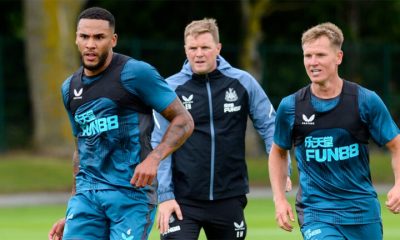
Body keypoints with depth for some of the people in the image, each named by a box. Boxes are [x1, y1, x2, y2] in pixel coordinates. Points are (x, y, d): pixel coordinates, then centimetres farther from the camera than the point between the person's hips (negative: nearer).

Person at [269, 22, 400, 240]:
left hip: (363, 213, 1)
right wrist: (279, 199, 3)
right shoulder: (290, 107, -2)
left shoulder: (366, 101, -5)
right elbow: (278, 152, 14)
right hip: (315, 213, -1)